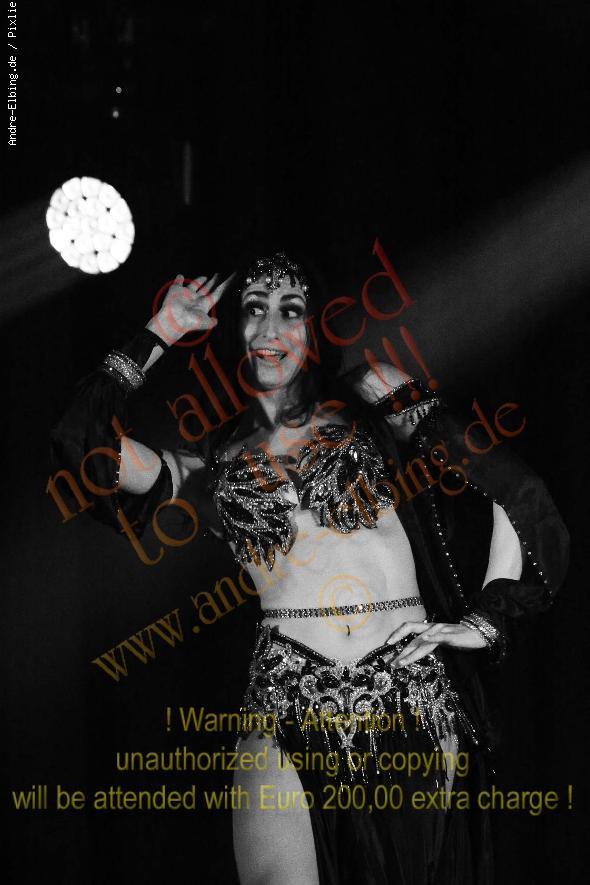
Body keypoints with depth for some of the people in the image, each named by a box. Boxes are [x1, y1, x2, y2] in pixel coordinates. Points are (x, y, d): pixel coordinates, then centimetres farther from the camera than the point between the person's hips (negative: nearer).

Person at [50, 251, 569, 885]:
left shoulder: (373, 398, 11)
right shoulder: (214, 456, 14)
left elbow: (519, 495, 10)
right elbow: (83, 445, 0)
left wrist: (487, 619, 3)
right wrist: (160, 333, 11)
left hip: (413, 692, 0)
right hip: (288, 702, 0)